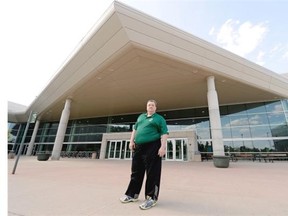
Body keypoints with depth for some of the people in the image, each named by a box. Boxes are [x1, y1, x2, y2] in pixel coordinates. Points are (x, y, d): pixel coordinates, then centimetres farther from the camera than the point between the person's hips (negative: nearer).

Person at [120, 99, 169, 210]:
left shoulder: (159, 118, 2)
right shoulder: (141, 116, 20)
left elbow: (164, 133, -6)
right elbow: (135, 129, 21)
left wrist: (163, 147, -18)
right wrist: (131, 141, 11)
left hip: (152, 148, -6)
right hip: (138, 147, 6)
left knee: (152, 173, 0)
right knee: (136, 172, 14)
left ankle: (151, 198, 13)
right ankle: (132, 194, 28)